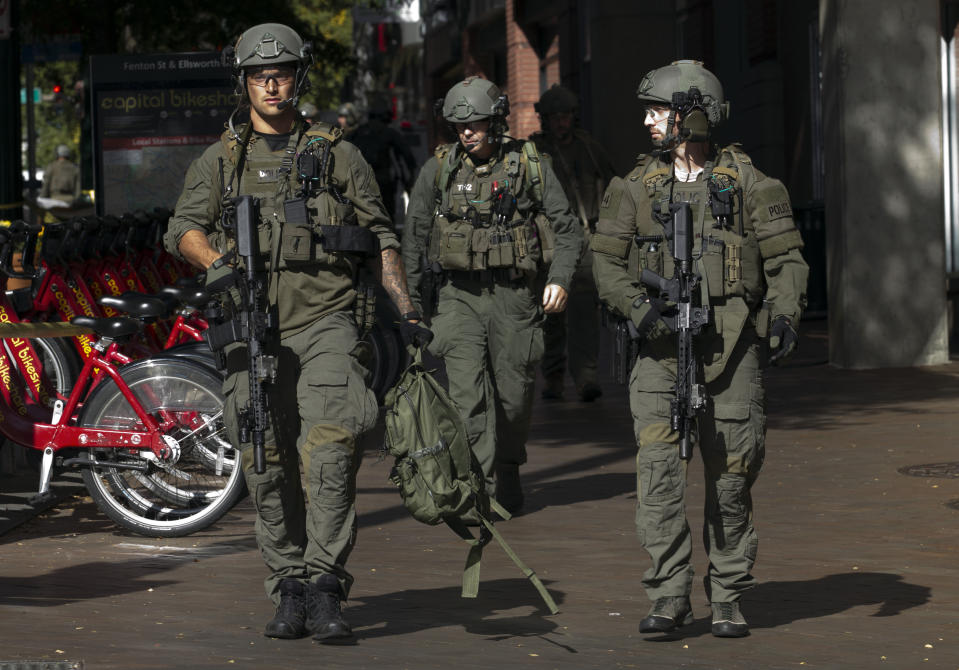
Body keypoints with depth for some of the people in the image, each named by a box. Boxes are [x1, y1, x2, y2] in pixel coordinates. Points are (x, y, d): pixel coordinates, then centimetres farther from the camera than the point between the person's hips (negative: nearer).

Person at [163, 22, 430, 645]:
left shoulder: (337, 154, 13)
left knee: (331, 452, -17)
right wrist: (217, 259, -19)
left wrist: (407, 310, 7)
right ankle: (289, 590, 12)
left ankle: (325, 590, -15)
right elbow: (184, 226, 3)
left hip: (325, 320, -1)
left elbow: (381, 236, 16)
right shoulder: (220, 160, 15)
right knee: (269, 466, 1)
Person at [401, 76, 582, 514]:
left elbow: (567, 230, 5)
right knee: (467, 392, -14)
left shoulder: (529, 166, 0)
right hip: (458, 296, 0)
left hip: (512, 295, 0)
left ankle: (508, 475, 32)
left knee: (514, 395, 8)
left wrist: (560, 279, -10)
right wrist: (411, 299, 7)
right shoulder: (439, 169, 2)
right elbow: (413, 237, 9)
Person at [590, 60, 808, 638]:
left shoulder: (746, 184, 3)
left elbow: (787, 258, 2)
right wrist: (639, 307, -8)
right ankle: (670, 597, -8)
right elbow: (607, 261, 9)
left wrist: (784, 314, -14)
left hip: (731, 347, -1)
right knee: (659, 466, -11)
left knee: (732, 474, 3)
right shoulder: (637, 188, 10)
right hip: (663, 348, 1)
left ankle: (728, 600, 13)